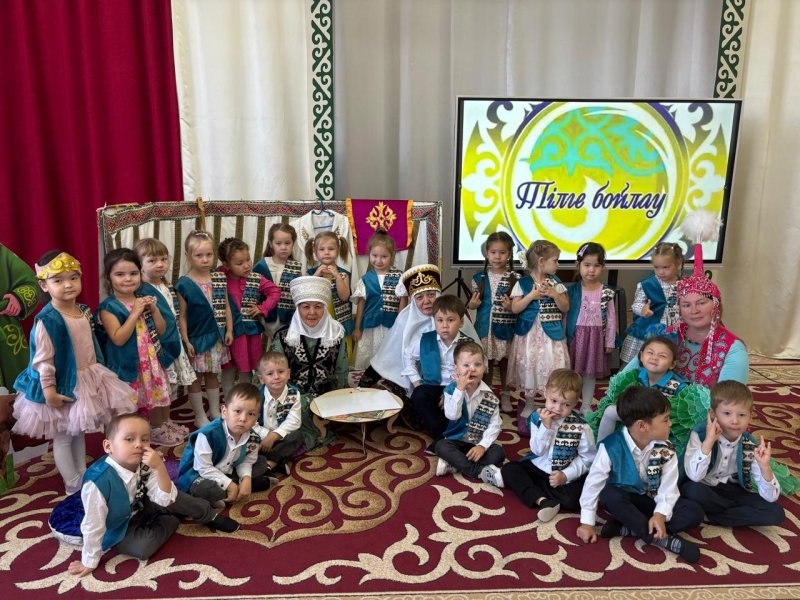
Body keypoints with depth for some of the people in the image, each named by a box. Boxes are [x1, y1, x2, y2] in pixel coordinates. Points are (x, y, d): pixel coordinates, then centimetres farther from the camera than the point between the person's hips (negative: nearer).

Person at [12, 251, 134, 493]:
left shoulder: (84, 311, 1)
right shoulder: (47, 320, -22)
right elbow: (43, 359, -20)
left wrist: (97, 373, 16)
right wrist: (48, 389, -20)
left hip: (88, 379, 7)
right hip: (64, 384, -7)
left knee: (78, 432, 21)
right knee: (63, 436, 7)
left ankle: (83, 476, 35)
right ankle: (73, 484, 20)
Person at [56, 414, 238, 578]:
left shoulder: (144, 468, -21)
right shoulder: (98, 481, -36)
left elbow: (166, 499, -22)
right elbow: (93, 526, -26)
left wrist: (160, 467, -36)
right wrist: (89, 562, -16)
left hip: (140, 509, 4)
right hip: (118, 530, -4)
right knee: (143, 546, -28)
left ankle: (210, 515, 11)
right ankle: (172, 520, 1)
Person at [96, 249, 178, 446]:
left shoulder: (146, 297, 2)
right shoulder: (108, 307, -14)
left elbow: (161, 330, 2)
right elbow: (118, 338, -25)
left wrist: (154, 309, -13)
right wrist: (135, 312, -25)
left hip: (152, 360, 6)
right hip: (128, 365, -6)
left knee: (155, 397, 21)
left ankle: (159, 430, 40)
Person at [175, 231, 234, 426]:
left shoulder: (220, 278, 0)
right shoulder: (184, 284, -12)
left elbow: (226, 306, 6)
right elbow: (182, 315, -9)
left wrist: (229, 330, 2)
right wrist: (186, 340, -11)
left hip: (216, 336, 4)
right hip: (196, 338, -4)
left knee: (213, 375, 18)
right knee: (196, 377, 9)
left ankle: (215, 412, 31)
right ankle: (200, 416, 22)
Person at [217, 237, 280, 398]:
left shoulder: (256, 279, -6)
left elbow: (275, 292, -3)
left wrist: (263, 308, -11)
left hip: (250, 331, 1)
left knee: (247, 369, 13)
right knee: (229, 369, 11)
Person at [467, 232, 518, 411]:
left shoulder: (514, 279, -5)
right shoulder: (480, 277, 2)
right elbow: (474, 301, 13)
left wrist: (511, 307, -22)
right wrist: (471, 304, -8)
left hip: (505, 327, -2)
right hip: (485, 326, 2)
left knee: (505, 361, 11)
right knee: (486, 361, 12)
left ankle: (505, 394, 28)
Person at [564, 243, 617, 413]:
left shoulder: (607, 292, -3)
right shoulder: (572, 290, -6)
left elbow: (611, 318, 2)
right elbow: (564, 315, -3)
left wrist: (610, 342, 2)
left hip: (596, 337, 1)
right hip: (575, 336, -1)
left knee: (590, 372, 11)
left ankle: (586, 405, 25)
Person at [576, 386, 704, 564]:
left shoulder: (665, 450, -13)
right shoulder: (611, 447, -24)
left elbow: (668, 488, -11)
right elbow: (593, 484, -19)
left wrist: (660, 515, -30)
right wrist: (587, 523, -18)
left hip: (653, 501, 3)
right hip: (623, 500, -3)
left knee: (694, 512, -19)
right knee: (609, 495, -36)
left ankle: (627, 527, -26)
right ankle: (662, 538, -30)